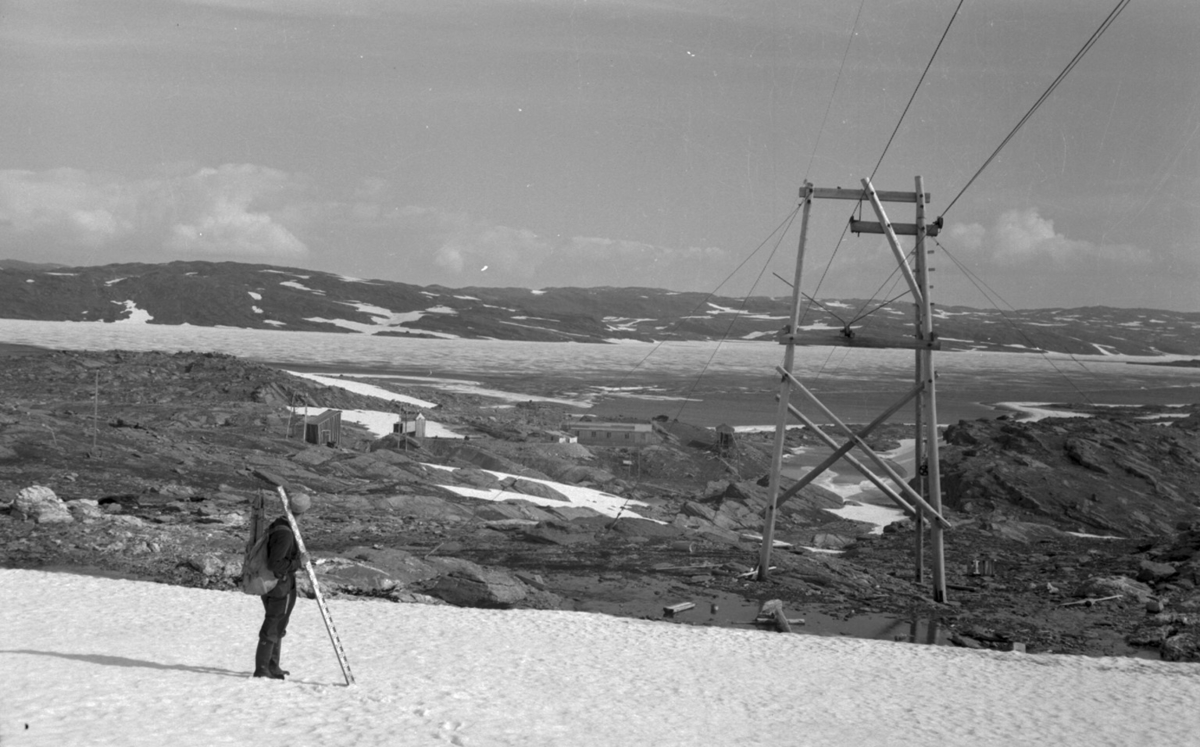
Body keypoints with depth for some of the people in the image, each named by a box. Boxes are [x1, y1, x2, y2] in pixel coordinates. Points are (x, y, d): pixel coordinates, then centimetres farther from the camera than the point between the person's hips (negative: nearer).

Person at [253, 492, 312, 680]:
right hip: (282, 587, -9)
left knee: (277, 628, 20)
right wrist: (299, 562, -18)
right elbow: (275, 564, -27)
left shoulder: (275, 525, 4)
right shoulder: (285, 534, -25)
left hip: (267, 585, 9)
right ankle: (262, 668, 8)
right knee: (273, 628, 1)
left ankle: (272, 666, 29)